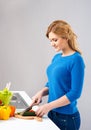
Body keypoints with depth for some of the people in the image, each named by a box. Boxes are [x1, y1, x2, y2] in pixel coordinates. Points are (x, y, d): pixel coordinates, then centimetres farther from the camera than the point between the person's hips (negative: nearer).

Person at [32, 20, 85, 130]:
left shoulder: (76, 59, -15)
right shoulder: (56, 57, 5)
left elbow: (75, 93, -18)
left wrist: (49, 106, -19)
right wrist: (42, 92, -4)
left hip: (67, 117, -6)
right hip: (52, 113, 6)